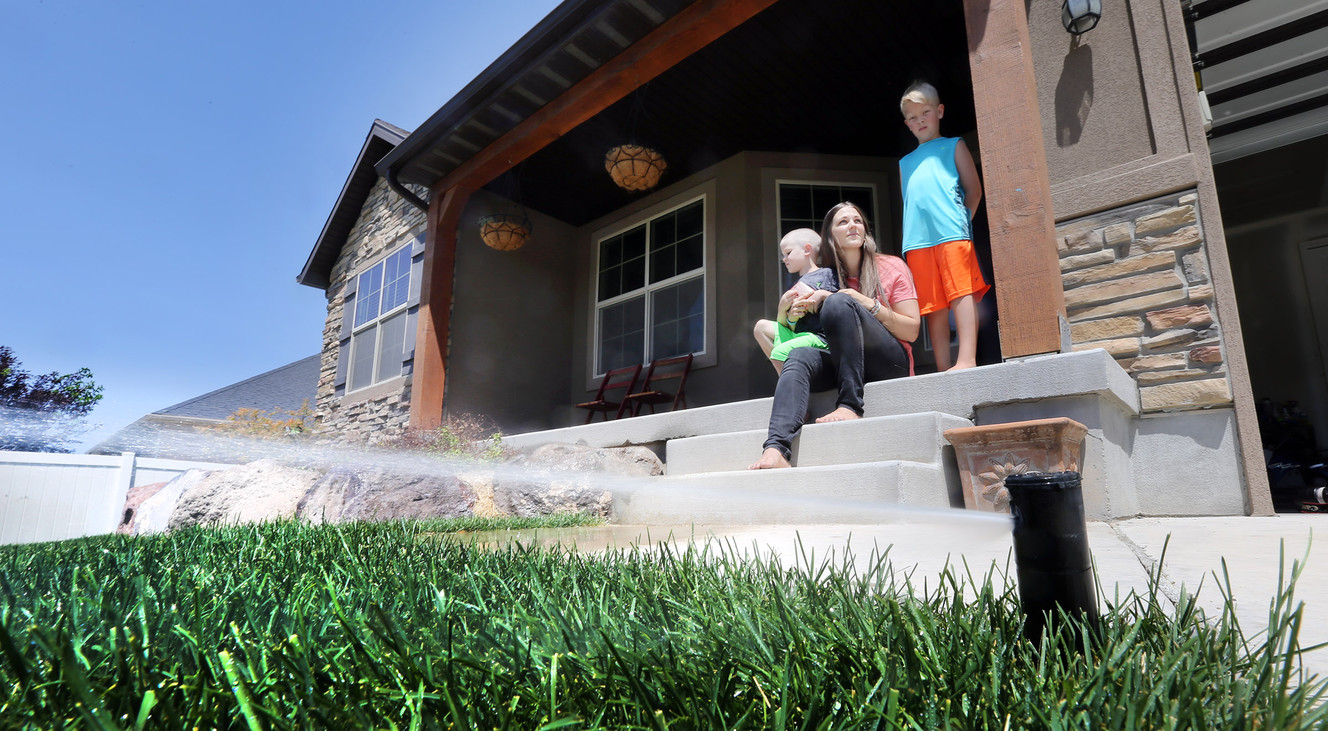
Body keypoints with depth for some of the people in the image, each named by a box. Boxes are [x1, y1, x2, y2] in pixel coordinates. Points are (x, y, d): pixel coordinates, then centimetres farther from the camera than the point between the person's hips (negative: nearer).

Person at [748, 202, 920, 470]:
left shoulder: (891, 267, 7)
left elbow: (912, 331, -1)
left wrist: (867, 303, -13)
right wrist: (794, 315, -6)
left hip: (892, 363, -3)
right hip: (843, 363, 3)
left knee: (838, 302, -26)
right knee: (800, 355, -29)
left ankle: (850, 406, -34)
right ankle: (777, 448, -50)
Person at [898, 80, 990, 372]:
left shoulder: (953, 145, 18)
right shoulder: (905, 162, 28)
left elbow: (974, 190, 10)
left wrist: (960, 223, 2)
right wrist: (910, 239, 10)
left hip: (951, 233, -3)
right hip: (917, 240, 4)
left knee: (961, 294, -11)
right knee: (934, 306, 0)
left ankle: (966, 360, -15)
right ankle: (943, 369, 1)